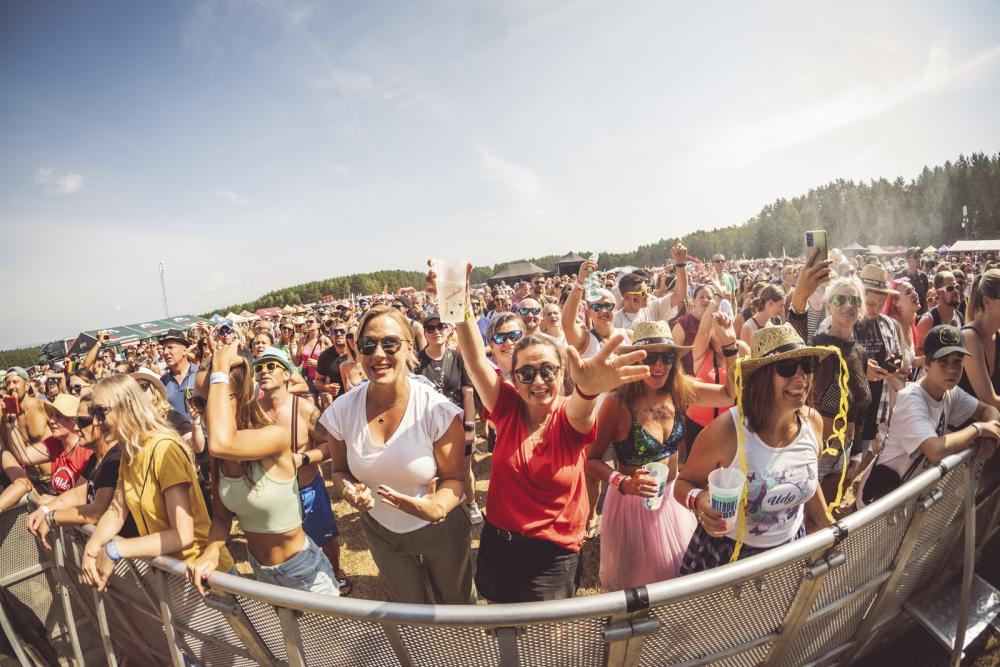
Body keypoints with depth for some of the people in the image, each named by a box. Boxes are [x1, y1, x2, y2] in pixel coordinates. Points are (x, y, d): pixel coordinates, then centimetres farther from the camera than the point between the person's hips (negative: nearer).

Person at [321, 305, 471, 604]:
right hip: (381, 531, 3)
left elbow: (454, 478, -18)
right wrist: (349, 490, -23)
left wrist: (437, 507, -39)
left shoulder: (437, 410, -28)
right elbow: (341, 470, -1)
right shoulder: (341, 411, -17)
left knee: (454, 603, 26)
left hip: (440, 528, -2)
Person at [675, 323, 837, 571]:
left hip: (790, 548, 5)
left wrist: (828, 524, 15)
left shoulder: (813, 421, -12)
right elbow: (683, 484, -17)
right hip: (726, 553, -4)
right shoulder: (725, 431, -30)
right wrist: (699, 501, -36)